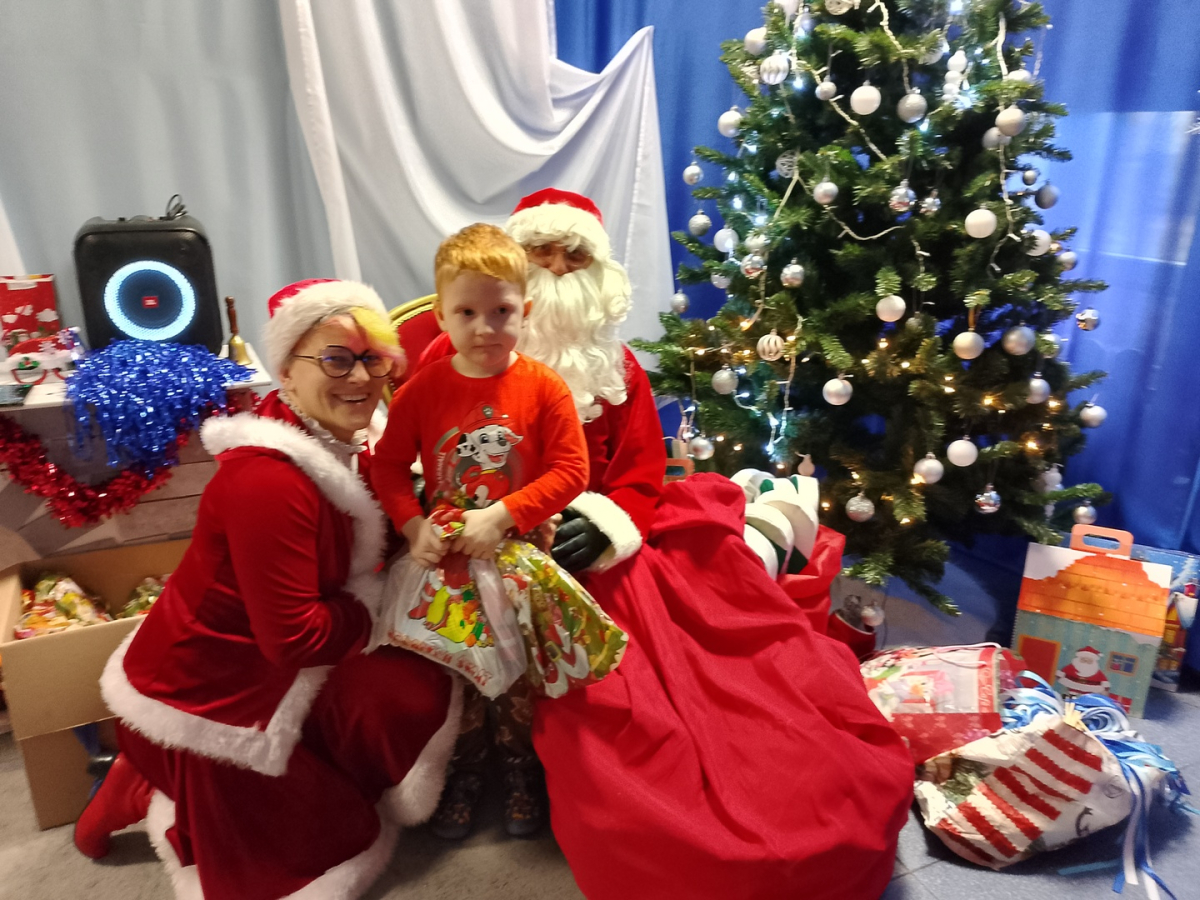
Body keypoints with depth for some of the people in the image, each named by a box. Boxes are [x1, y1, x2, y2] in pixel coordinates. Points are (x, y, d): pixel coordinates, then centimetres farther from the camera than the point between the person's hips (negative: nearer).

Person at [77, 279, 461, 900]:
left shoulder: (346, 446, -4)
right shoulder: (268, 478, -31)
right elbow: (294, 637, -28)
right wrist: (378, 603, -14)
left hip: (267, 664, 8)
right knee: (340, 843, 8)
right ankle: (148, 795, 20)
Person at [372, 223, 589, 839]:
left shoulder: (543, 387, -13)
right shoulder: (422, 389, -7)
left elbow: (570, 470, -16)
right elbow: (389, 463, -3)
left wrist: (501, 516, -24)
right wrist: (412, 525, -19)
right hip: (446, 558, 2)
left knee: (521, 670, 14)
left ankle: (520, 765, 40)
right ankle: (466, 765, 41)